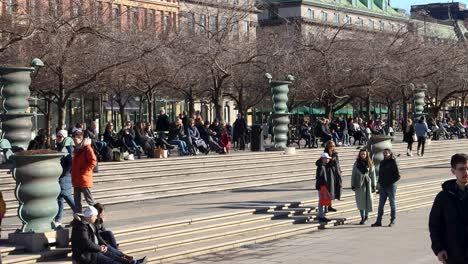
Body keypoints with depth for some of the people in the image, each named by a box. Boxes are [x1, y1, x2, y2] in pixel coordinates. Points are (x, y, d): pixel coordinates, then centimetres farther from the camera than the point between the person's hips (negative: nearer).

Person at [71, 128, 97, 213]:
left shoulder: (87, 148, -10)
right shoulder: (77, 149, 16)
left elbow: (93, 162, -18)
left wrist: (84, 171, -16)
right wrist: (74, 173, 15)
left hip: (84, 179, -8)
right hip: (76, 180, 8)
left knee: (89, 200, -5)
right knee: (77, 201, 10)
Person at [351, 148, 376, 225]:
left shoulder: (370, 164, 2)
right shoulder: (356, 164, 4)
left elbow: (373, 175, 3)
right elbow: (353, 174, 7)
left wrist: (373, 185, 1)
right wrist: (353, 185, 3)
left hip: (368, 183, -1)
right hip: (359, 184, 1)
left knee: (368, 200, -2)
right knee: (360, 201, 3)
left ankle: (366, 215, 18)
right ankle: (362, 218, 10)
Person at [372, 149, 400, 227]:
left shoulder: (393, 162, -7)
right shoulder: (382, 163, 12)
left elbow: (397, 176, -9)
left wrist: (390, 182, -16)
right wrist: (380, 182, 6)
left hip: (391, 186, -6)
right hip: (383, 187, 6)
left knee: (392, 204, 3)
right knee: (381, 204, 5)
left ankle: (392, 221, 10)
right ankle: (378, 221, 7)